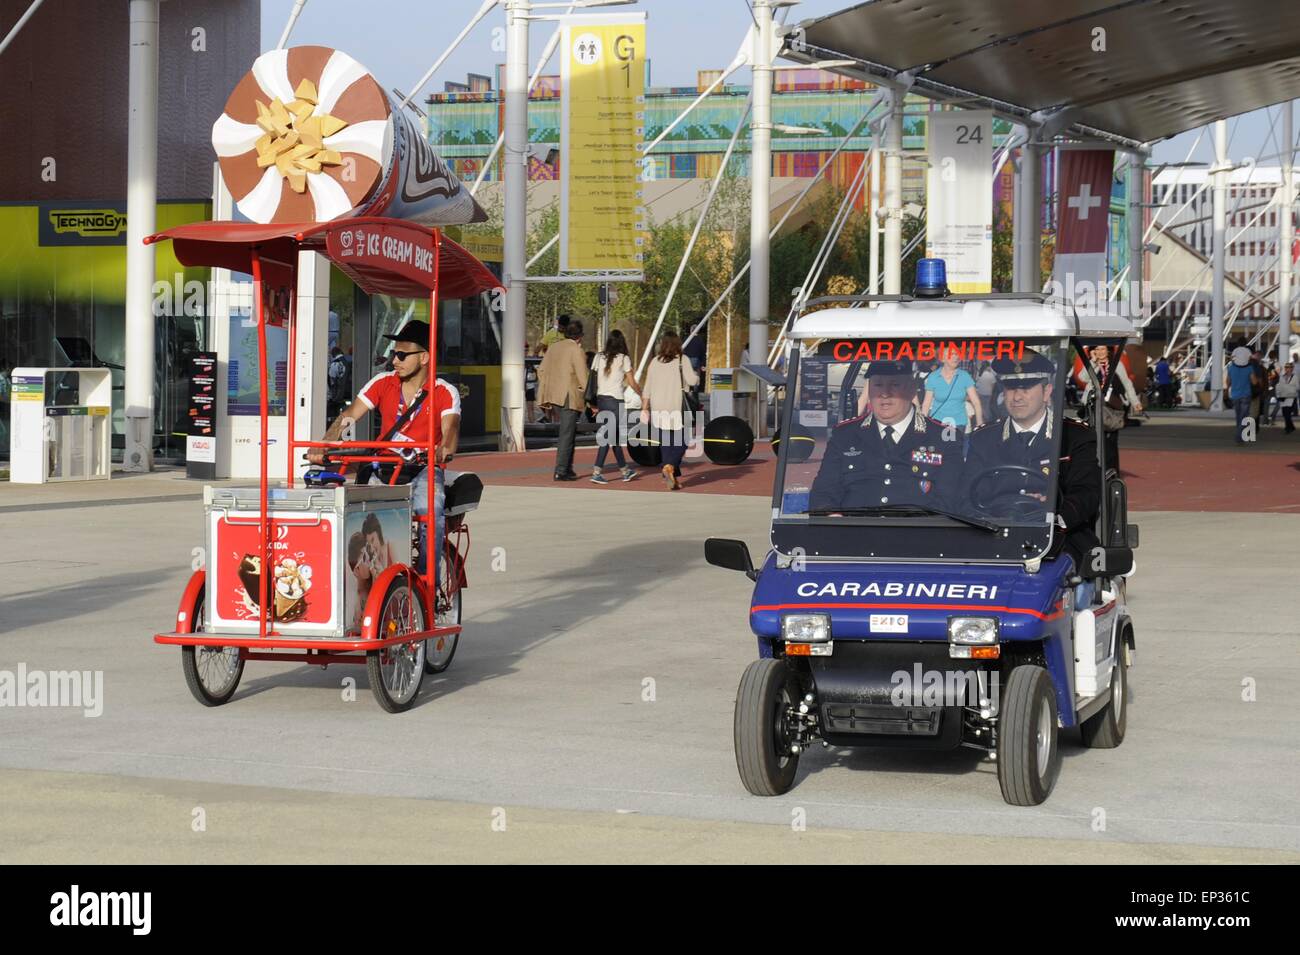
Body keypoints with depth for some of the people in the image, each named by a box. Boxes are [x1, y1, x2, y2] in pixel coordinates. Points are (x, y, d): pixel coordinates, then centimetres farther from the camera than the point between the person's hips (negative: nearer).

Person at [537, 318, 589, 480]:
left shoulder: (553, 348, 13)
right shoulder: (577, 351, -11)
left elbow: (542, 371, 15)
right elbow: (583, 377, -14)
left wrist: (544, 396, 19)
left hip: (554, 398, 8)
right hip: (569, 397, -8)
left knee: (569, 432, 20)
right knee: (566, 435, -4)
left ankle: (567, 468, 21)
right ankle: (560, 471, -5)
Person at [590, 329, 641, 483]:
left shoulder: (599, 358, 6)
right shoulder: (624, 359, -5)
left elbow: (592, 379, 6)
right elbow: (632, 383, -2)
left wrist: (594, 404, 13)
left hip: (601, 399, 5)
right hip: (615, 400, -5)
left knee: (615, 436, 15)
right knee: (609, 437, -4)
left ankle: (625, 470, 26)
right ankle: (596, 473, -12)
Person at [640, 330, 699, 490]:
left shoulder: (655, 362, 7)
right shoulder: (682, 360, -3)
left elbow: (647, 388, 7)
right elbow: (692, 380, -11)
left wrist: (645, 408, 10)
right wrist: (696, 376, 12)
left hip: (658, 408, 4)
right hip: (677, 407, -4)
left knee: (665, 443, 9)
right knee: (681, 442, 1)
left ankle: (674, 477, 11)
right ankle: (669, 466, -22)